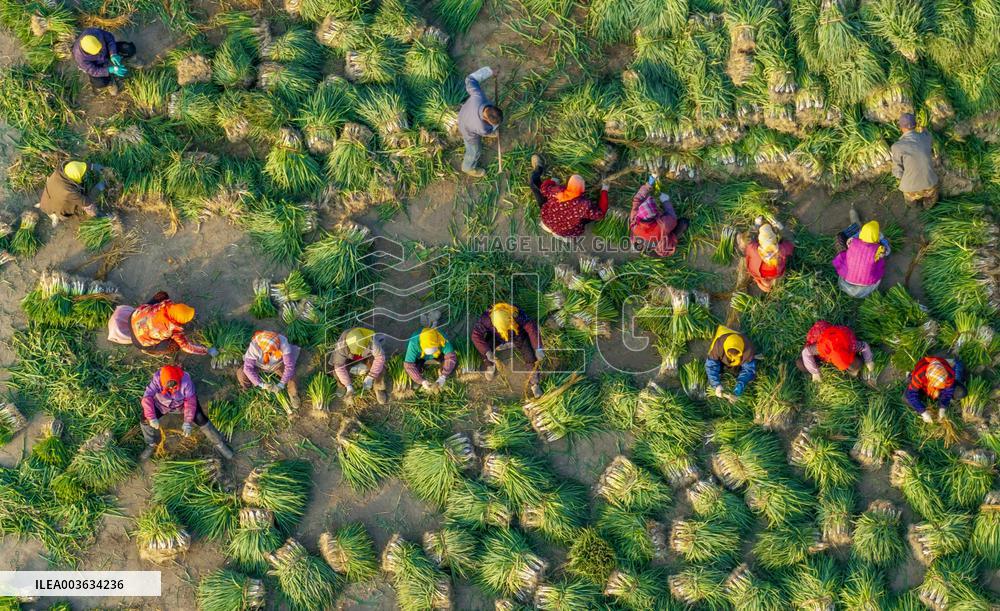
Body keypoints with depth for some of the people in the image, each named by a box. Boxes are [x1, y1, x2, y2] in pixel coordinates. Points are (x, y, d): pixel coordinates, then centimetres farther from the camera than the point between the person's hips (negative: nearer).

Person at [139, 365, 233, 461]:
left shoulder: (185, 379, -37)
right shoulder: (157, 378, -36)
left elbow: (190, 400, -32)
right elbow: (147, 398, -38)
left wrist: (187, 422, -38)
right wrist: (151, 418, -48)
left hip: (183, 402, -1)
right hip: (162, 404, 1)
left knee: (200, 419, -12)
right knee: (145, 419, -14)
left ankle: (219, 443, 6)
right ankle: (151, 445, 13)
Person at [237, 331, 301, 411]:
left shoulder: (283, 342, -38)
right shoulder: (254, 347, -38)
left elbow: (289, 365, -36)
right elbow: (247, 368, -37)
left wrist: (281, 384, -43)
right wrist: (261, 384, -44)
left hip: (277, 364, 0)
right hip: (259, 365, 0)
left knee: (290, 374, -26)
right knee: (241, 374, -21)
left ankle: (293, 394, 2)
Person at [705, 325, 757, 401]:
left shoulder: (748, 349, -41)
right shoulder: (719, 344, -41)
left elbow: (748, 370, -35)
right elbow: (711, 365, -32)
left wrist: (736, 392, -47)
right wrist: (717, 385, -47)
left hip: (740, 363, 0)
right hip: (722, 360, 0)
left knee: (751, 375, -18)